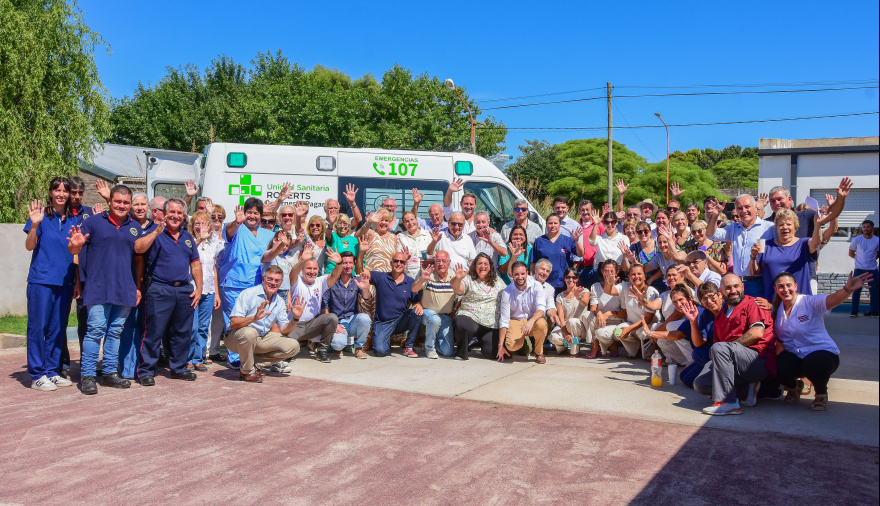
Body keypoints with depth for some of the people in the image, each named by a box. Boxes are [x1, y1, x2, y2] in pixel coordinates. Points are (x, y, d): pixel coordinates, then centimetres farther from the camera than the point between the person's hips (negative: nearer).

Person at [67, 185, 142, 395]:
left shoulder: (135, 227, 14)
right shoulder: (94, 222, 3)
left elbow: (139, 260, 16)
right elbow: (74, 250, 1)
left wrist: (138, 287, 10)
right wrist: (75, 245, -23)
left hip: (125, 290, 4)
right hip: (99, 288, -4)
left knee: (116, 331, 10)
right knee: (96, 329, -7)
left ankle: (109, 373, 19)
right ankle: (87, 375, 1)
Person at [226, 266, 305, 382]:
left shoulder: (279, 302, 5)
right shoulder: (248, 294, -14)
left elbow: (284, 330, 5)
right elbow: (233, 323, -22)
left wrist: (295, 318, -14)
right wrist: (254, 318, -39)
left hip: (261, 339, 6)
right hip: (237, 338, -6)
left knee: (293, 346, -9)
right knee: (249, 332, -40)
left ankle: (255, 363, -1)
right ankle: (247, 371, -15)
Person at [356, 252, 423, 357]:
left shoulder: (411, 282, 3)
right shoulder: (381, 277, 0)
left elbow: (415, 301, 6)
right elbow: (363, 273, -5)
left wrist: (418, 305, -19)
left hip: (401, 321, 2)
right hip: (382, 323, -2)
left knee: (417, 312, -27)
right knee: (380, 351, -24)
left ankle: (408, 347, -10)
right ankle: (387, 342, 17)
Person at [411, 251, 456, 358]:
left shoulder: (453, 277, -2)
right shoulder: (429, 275, -12)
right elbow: (414, 289, -27)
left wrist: (455, 310, -1)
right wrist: (422, 280, -47)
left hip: (446, 317, 3)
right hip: (429, 312, -2)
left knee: (448, 352, -8)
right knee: (435, 320, -40)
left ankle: (435, 340, 28)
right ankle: (429, 347, -12)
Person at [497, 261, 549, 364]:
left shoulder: (536, 287, -9)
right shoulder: (507, 293, -9)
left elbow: (541, 308, -19)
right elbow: (504, 320, -8)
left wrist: (531, 321, -42)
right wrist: (500, 345, -12)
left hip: (533, 319, 1)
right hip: (515, 322, 0)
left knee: (541, 324, -35)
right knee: (512, 345, -29)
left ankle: (539, 353, -5)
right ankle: (523, 341, 12)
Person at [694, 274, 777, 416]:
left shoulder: (753, 304, 5)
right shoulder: (720, 316, 26)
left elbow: (757, 333, -12)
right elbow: (715, 341, 21)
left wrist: (730, 346, -10)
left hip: (760, 361, -7)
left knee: (720, 348, -33)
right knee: (700, 384, -13)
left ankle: (726, 402, -32)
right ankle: (747, 389, -1)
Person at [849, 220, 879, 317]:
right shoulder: (857, 239, -2)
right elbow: (851, 253, 9)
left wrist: (872, 259, 7)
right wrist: (861, 258, 5)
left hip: (873, 270, 1)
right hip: (859, 269, -1)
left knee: (874, 291, 3)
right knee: (856, 290, -2)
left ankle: (874, 311, 16)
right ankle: (854, 311, 6)